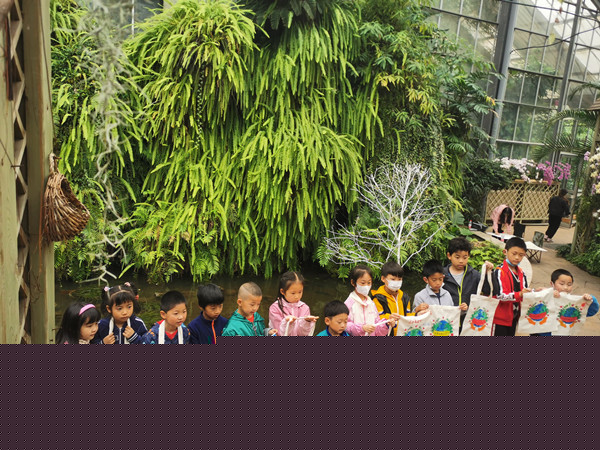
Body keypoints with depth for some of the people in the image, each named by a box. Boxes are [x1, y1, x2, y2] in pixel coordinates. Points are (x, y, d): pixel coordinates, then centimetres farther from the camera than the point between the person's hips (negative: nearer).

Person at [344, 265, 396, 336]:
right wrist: (362, 328, -22)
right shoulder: (349, 303, -10)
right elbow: (345, 326, -15)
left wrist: (386, 324, 0)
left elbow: (377, 322, 16)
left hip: (372, 334, 5)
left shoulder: (371, 303, 9)